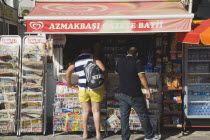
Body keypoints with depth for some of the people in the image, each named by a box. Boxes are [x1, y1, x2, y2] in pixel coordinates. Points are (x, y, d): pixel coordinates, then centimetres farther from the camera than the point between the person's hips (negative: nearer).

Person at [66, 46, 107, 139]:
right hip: (96, 88, -2)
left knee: (85, 110, 14)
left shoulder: (76, 62, 8)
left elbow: (67, 74, 7)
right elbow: (103, 70, -13)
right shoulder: (94, 59, -2)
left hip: (83, 89, 2)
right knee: (96, 110, 7)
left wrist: (70, 85, 19)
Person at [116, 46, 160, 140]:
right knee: (143, 115, 9)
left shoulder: (119, 62, 7)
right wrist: (147, 89, -10)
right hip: (135, 95, -5)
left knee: (124, 117, 7)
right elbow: (141, 76, -16)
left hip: (123, 94, 5)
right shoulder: (137, 62, -10)